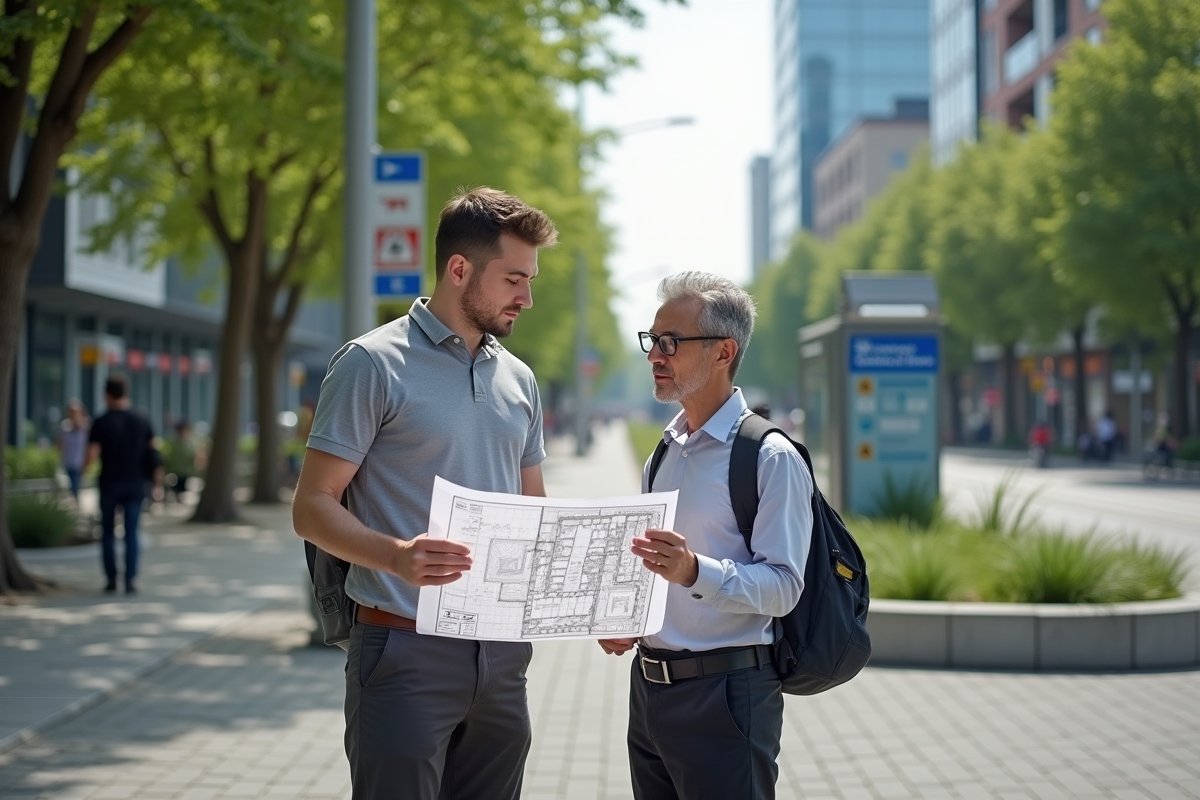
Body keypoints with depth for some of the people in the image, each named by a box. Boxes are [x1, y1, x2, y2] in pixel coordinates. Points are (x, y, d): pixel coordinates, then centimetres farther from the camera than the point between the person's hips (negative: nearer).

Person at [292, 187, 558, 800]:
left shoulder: (518, 380, 13)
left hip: (502, 655, 6)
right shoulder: (374, 364, -7)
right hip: (406, 652, -6)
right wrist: (396, 556, -29)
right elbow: (312, 507, -10)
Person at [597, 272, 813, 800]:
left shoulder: (771, 458, -10)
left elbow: (782, 586, -18)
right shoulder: (664, 454, 15)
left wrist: (693, 571, -32)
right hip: (649, 689, 7)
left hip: (725, 695, -7)